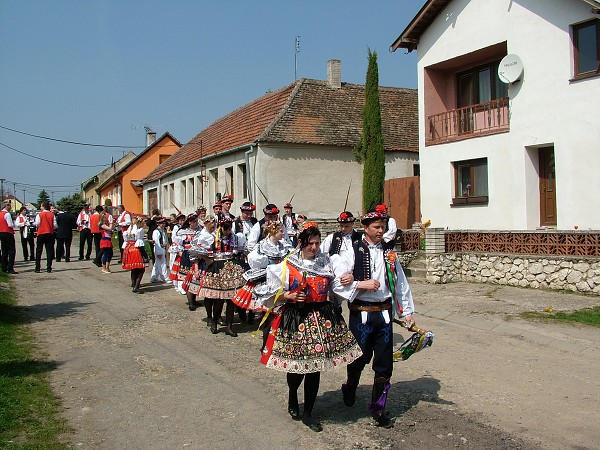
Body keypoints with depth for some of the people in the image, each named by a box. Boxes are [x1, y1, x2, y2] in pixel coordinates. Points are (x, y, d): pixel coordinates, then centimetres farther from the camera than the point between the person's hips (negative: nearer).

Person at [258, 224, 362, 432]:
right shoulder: (287, 265, -3)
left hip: (322, 317, 3)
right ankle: (292, 397, 36)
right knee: (296, 364, 1)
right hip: (295, 318, -2)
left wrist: (347, 281, -6)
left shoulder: (326, 263, 6)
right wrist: (289, 296, -14)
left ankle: (307, 413, 21)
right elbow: (274, 292, 3)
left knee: (315, 367, 6)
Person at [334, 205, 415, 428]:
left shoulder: (389, 252, 6)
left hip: (384, 314, 4)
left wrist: (407, 311, 11)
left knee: (384, 363, 7)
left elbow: (401, 283, 12)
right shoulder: (354, 253, -8)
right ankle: (350, 389, 43)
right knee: (360, 357, 12)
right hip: (361, 315, -4)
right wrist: (361, 284, -19)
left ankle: (378, 407, 22)